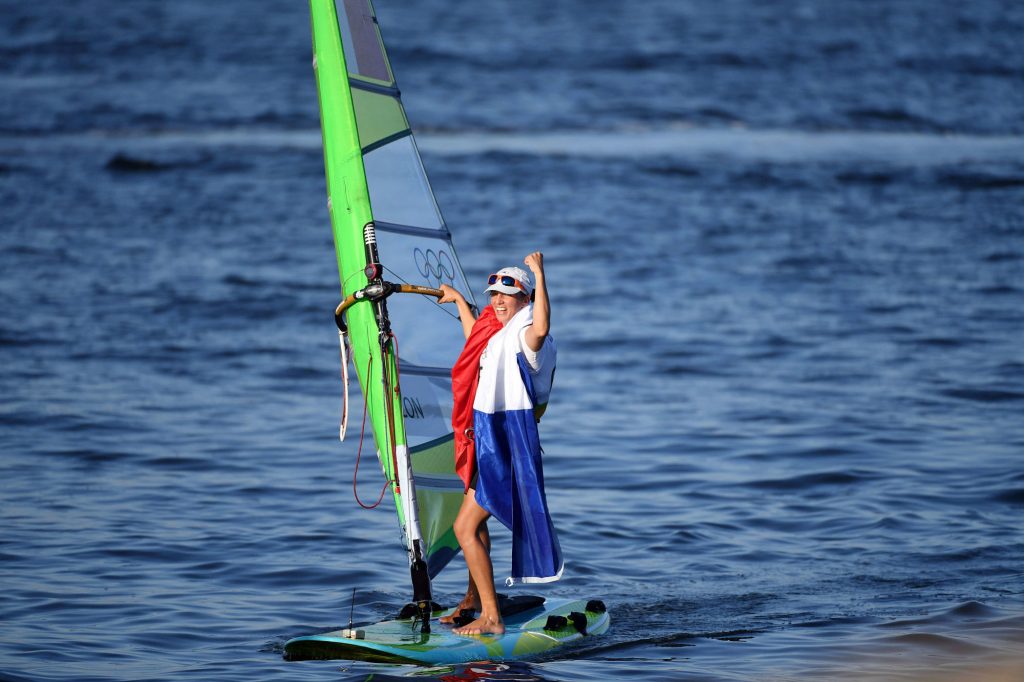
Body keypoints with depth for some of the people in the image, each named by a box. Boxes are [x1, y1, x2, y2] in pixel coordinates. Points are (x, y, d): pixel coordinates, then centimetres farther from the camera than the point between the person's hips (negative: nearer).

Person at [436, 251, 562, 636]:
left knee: (466, 527, -15)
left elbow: (541, 328, -45)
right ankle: (473, 599, 42)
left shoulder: (524, 334, -18)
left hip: (508, 441, -10)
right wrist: (458, 300, 47)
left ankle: (491, 618, -14)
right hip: (487, 436, 10)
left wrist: (539, 274, -41)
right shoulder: (496, 330, 12)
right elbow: (475, 342, 37)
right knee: (475, 520, 25)